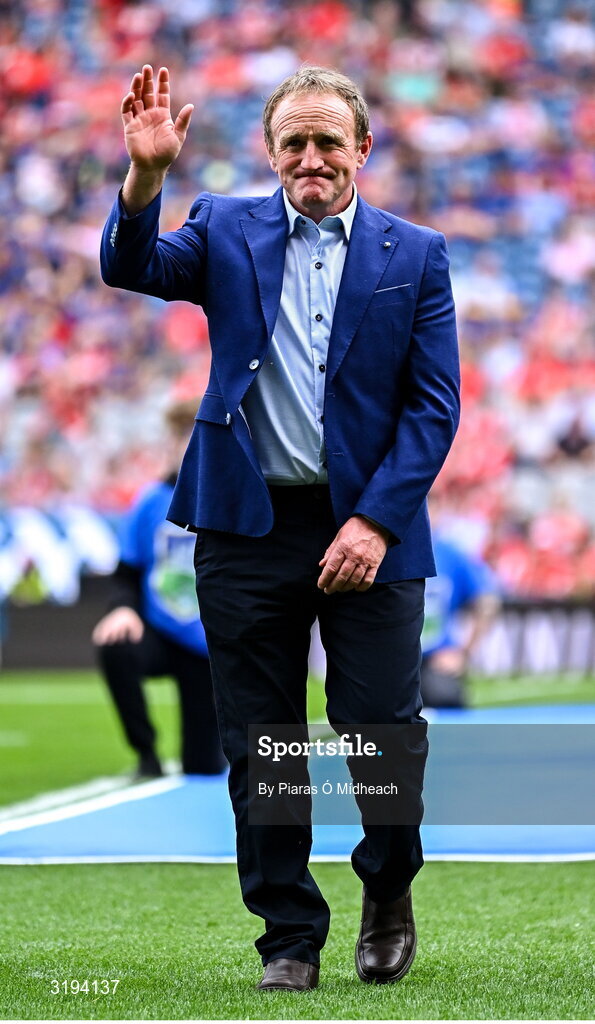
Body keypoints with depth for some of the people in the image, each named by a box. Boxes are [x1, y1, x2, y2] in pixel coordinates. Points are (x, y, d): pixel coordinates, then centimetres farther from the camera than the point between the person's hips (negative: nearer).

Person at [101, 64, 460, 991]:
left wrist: (375, 523, -11)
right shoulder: (227, 230, 8)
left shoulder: (415, 256, 5)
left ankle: (387, 888, 25)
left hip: (368, 530, -1)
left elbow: (434, 405, 0)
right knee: (260, 749, 5)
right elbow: (133, 268, -10)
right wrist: (146, 173, -28)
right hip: (249, 526, 1)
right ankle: (290, 935, 16)